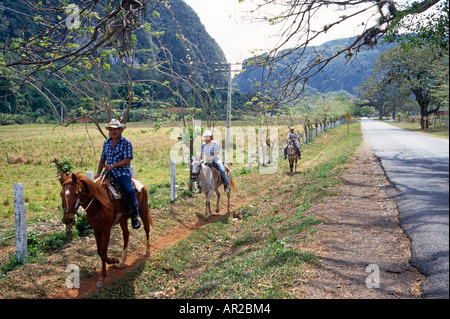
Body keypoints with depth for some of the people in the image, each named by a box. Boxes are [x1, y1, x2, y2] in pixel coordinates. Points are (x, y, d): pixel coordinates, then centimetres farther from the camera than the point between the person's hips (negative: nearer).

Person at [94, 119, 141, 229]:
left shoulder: (126, 143, -3)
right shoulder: (107, 142, 14)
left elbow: (127, 160, -12)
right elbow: (102, 159, 21)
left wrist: (113, 165, -19)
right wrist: (98, 173, 9)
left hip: (122, 173, -5)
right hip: (109, 173, 6)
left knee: (129, 191, -28)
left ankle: (134, 216, -10)